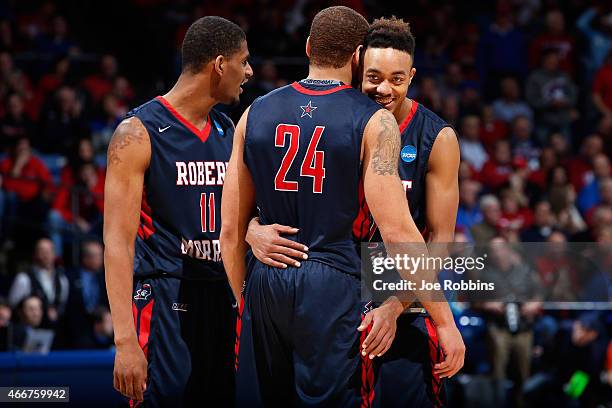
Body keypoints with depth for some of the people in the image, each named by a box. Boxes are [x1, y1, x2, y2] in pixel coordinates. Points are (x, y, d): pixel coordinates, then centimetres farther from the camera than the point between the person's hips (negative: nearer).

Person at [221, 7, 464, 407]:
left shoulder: (255, 114, 9)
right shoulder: (374, 122, -5)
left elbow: (231, 230, 10)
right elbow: (397, 230, -12)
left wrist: (245, 303, 23)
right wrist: (445, 321, -8)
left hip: (265, 283, 5)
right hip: (333, 284, -5)